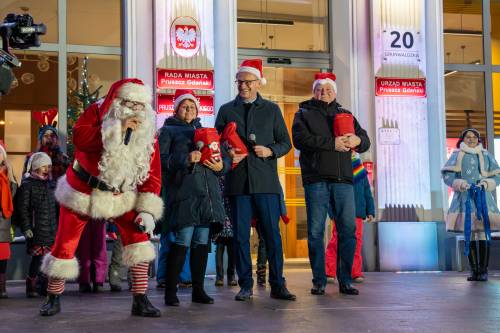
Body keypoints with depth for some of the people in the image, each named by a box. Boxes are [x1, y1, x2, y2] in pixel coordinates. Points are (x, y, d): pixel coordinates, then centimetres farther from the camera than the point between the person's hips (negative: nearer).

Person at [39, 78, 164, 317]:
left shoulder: (147, 133, -7)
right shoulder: (97, 112, -13)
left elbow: (153, 174, -8)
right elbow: (79, 137, -32)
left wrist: (147, 210, -17)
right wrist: (118, 129, -36)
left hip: (120, 195, 2)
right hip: (82, 191, -2)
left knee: (138, 236, -12)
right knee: (65, 244, 2)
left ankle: (140, 300, -3)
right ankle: (53, 299, 23)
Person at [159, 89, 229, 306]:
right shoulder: (168, 130, 12)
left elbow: (223, 158, 22)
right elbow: (161, 159, -3)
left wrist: (221, 165, 0)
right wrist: (185, 159, -15)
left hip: (208, 193, 5)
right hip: (183, 192, -5)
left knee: (202, 242, 6)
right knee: (183, 241, -10)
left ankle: (198, 290, 13)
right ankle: (170, 291, -2)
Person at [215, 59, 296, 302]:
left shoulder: (271, 109, 12)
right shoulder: (226, 110, 13)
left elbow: (285, 143, 12)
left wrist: (270, 151, -7)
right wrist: (228, 153, -7)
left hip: (265, 181, -1)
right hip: (237, 181, 1)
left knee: (272, 234, -1)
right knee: (240, 235, 3)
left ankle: (277, 285, 6)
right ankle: (245, 286, 11)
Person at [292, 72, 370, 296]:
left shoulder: (345, 115, 22)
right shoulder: (304, 114, 12)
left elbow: (365, 141, 15)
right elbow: (301, 139, -8)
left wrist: (357, 140, -10)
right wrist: (332, 144, -14)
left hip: (343, 179, 3)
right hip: (315, 179, -2)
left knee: (348, 230, -1)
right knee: (315, 231, -1)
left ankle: (345, 280, 7)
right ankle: (319, 281, 7)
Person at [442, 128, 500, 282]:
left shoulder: (486, 156, 13)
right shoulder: (457, 156, 10)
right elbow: (447, 175, 1)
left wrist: (485, 183, -8)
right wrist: (460, 184, -14)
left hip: (482, 199, 0)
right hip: (465, 199, 0)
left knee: (483, 236, -8)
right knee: (469, 236, 0)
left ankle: (483, 271, -3)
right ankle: (474, 270, 6)